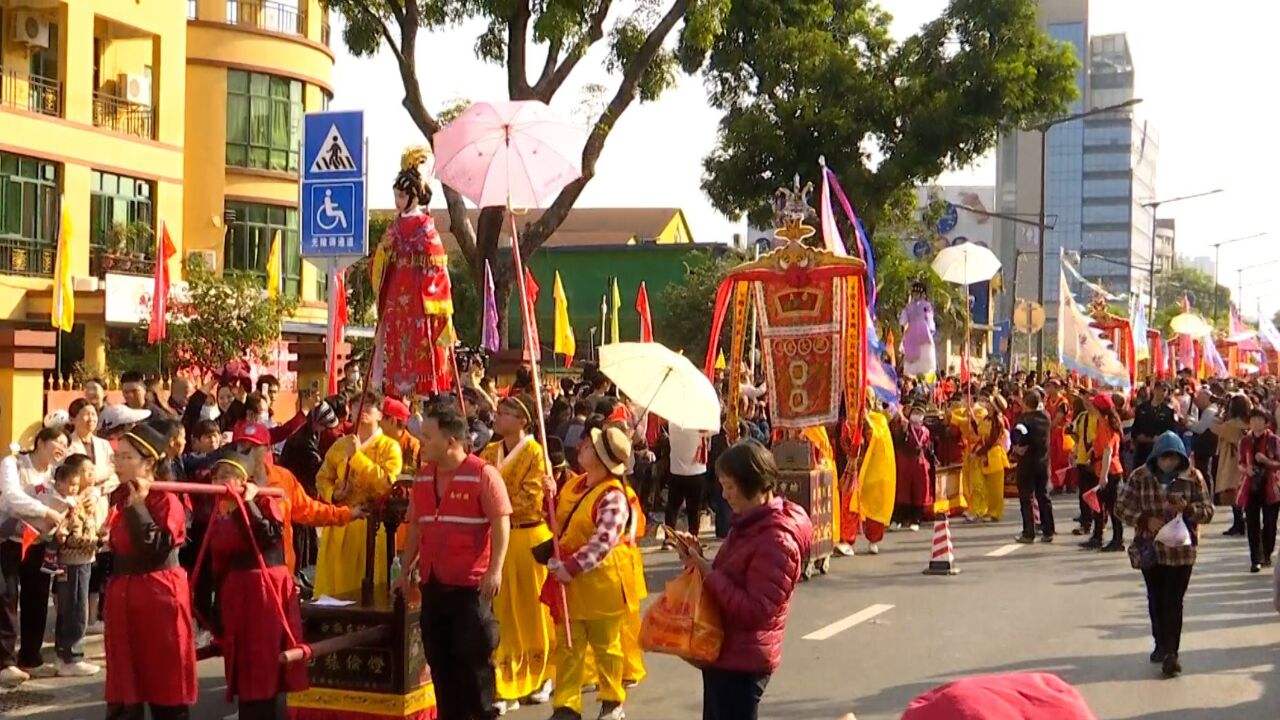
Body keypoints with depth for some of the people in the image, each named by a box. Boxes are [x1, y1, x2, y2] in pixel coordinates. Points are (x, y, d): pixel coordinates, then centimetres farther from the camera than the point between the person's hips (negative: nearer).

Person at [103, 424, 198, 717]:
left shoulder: (166, 500, -11)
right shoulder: (118, 497, 10)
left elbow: (157, 549, -23)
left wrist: (138, 507, -21)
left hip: (159, 594, -7)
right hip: (122, 595, 7)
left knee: (164, 680, 1)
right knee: (123, 682, 8)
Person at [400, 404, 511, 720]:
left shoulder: (483, 474, -11)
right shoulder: (423, 477, 11)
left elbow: (501, 523, -13)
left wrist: (495, 569, -21)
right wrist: (406, 567, 15)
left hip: (471, 583, -7)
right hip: (433, 582, 7)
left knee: (473, 655, -1)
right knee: (439, 657, 11)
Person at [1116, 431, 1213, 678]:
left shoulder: (1193, 477, -6)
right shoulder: (1140, 477, -5)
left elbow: (1208, 510, -3)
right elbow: (1122, 506, -3)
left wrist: (1188, 509, -23)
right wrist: (1145, 520, -18)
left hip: (1181, 549, -2)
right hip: (1149, 548, 2)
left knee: (1174, 601, -5)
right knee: (1156, 600, 16)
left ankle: (1171, 653, -1)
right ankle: (1161, 644, 35)